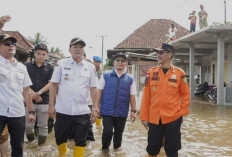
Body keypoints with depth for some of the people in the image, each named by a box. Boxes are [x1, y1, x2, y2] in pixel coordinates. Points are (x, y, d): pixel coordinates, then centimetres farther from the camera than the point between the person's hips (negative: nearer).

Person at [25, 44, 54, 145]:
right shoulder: (27, 66, 6)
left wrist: (39, 93, -12)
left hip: (44, 101, 0)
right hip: (29, 100, 0)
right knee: (28, 125, 2)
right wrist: (33, 94, -12)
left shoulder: (49, 68, 6)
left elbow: (50, 83, -1)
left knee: (43, 126, 6)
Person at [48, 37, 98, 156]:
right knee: (60, 138, 15)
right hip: (62, 110, 0)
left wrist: (95, 108, 0)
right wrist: (51, 105, -5)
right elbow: (53, 85, 0)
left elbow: (93, 88, 4)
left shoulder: (90, 67, 3)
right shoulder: (61, 64, 0)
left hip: (82, 111, 0)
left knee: (81, 140, 7)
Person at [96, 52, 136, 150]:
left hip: (122, 113, 2)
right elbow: (99, 92, 2)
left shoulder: (130, 79, 3)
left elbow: (132, 96, 5)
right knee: (108, 131, -8)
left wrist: (133, 111, 3)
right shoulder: (106, 75, 1)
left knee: (118, 133, 12)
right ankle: (105, 149, 18)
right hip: (107, 111, -1)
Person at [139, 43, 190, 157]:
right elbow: (146, 96, 2)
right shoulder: (151, 72, 2)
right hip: (154, 118, 2)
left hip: (173, 118, -1)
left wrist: (182, 112, -1)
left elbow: (185, 94, 5)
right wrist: (144, 117, 1)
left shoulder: (179, 73, -2)